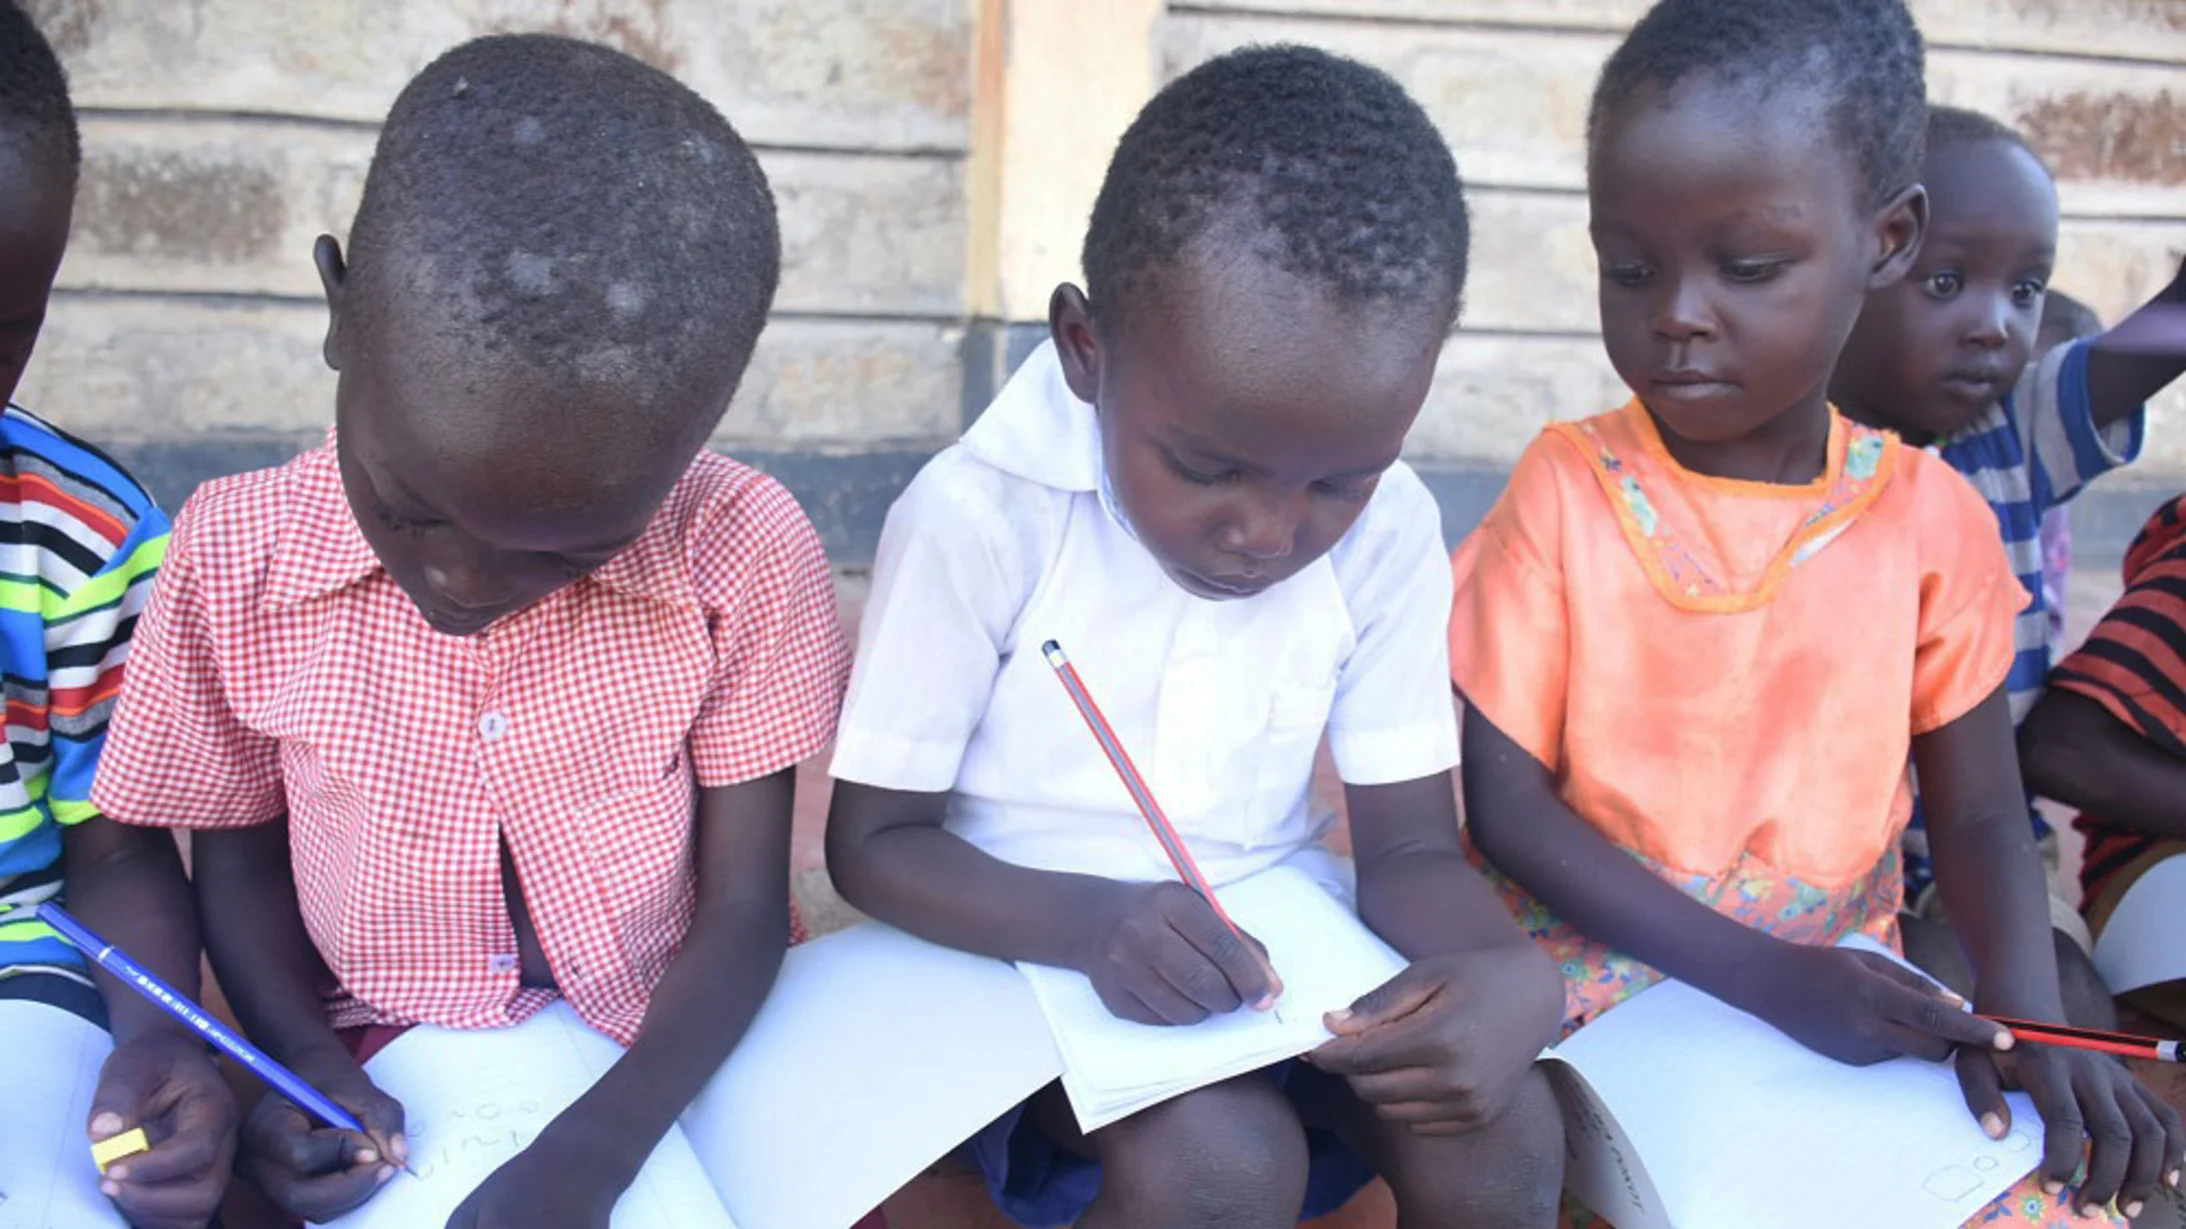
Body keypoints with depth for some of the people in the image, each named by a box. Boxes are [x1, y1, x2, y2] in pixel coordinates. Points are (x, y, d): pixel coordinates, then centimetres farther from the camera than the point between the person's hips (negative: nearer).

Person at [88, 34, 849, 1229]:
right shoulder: (235, 561, -10)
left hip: (660, 1069, 2)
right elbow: (241, 862, 4)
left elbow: (744, 907, -10)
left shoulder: (745, 559, -15)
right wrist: (305, 1067, -13)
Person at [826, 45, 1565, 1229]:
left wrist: (1508, 971, -29)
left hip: (1284, 951, 3)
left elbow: (1411, 846, -5)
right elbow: (871, 841, -12)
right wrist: (1093, 920, -31)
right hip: (1027, 957, -3)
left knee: (1504, 1129, -21)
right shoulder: (979, 517, -19)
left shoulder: (1388, 532, -9)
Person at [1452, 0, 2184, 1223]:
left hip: (1848, 978, 2)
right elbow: (1503, 797, -10)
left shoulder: (1934, 517, -3)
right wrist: (1766, 976, -19)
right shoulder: (1565, 488, -9)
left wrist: (2028, 1014, -17)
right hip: (1594, 972, -2)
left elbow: (1980, 819, 4)